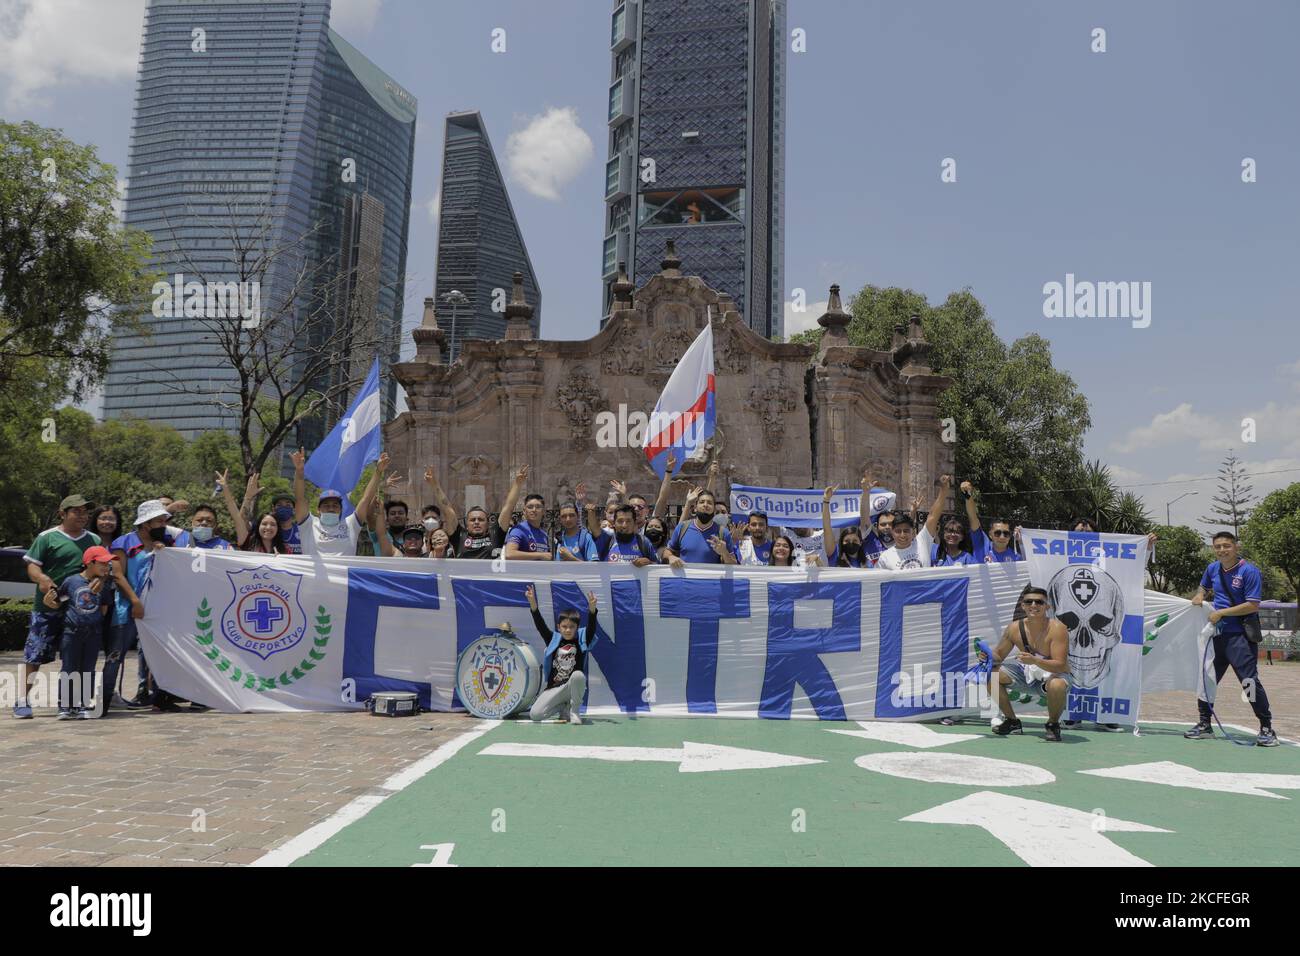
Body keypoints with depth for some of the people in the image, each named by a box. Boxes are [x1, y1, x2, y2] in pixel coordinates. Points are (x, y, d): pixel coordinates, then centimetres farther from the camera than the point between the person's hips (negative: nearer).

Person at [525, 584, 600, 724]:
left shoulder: (581, 640, 0)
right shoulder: (553, 640, 4)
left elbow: (591, 627, -17)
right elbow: (540, 625, -8)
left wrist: (592, 608, -36)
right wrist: (533, 604, -23)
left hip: (574, 687, -2)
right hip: (554, 689, 2)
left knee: (578, 675, -36)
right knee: (535, 715, -17)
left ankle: (574, 711, -12)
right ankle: (563, 708, 13)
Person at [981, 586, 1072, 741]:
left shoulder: (1057, 628, -24)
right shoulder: (1014, 628, -11)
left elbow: (1060, 665, -31)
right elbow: (999, 655, 1)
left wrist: (1035, 661, -47)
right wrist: (988, 657, -23)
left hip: (1053, 673, -5)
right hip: (1027, 673, 5)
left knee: (1057, 686, -40)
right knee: (992, 674, -12)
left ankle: (1053, 724, -7)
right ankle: (1012, 722, 7)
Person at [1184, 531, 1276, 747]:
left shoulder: (1249, 571, -12)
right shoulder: (1212, 569, 8)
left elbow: (1253, 605, -17)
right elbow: (1204, 587, 29)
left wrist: (1221, 613, -15)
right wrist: (1199, 596, 7)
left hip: (1240, 635, -7)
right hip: (1217, 633, 7)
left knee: (1250, 681, -10)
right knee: (1205, 678, 10)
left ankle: (1267, 729, 3)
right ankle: (1204, 726, 22)